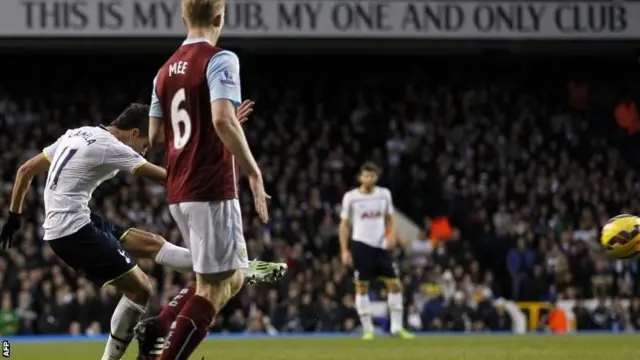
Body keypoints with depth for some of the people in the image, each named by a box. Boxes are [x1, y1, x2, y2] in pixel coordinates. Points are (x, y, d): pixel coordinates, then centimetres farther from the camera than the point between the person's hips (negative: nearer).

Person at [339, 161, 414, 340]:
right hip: (361, 245, -3)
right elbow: (344, 224, 2)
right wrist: (344, 250, -4)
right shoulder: (350, 197, -3)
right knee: (362, 287, -2)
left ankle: (397, 327, 6)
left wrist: (391, 235, -4)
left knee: (395, 284, -1)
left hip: (381, 245, 3)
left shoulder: (384, 194, 5)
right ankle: (367, 329, 6)